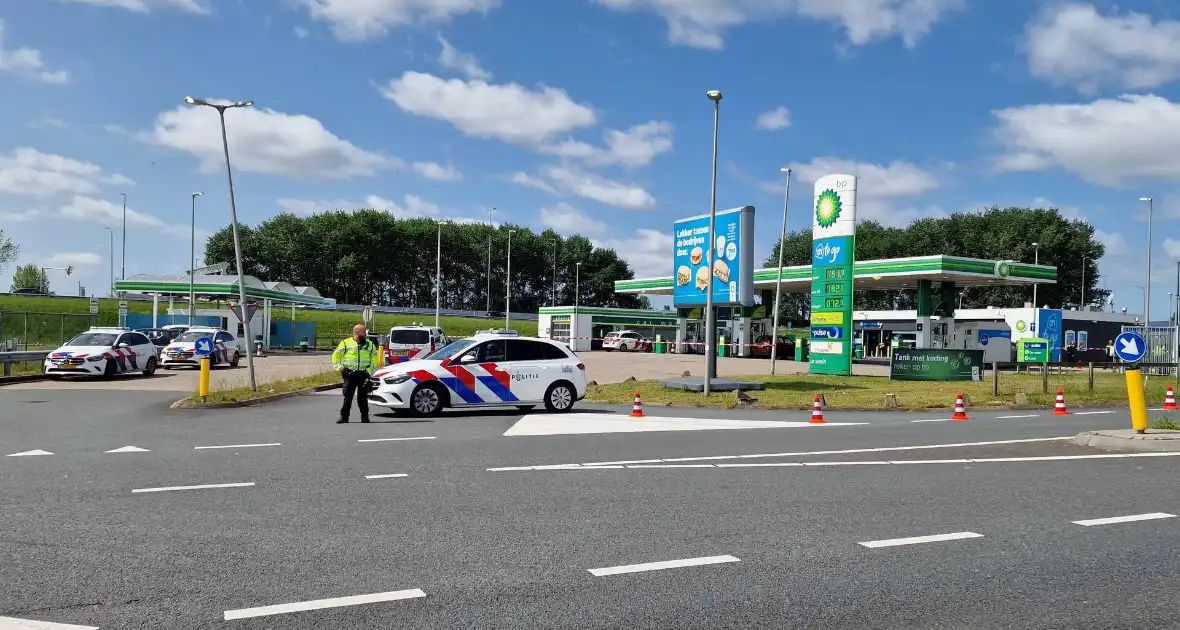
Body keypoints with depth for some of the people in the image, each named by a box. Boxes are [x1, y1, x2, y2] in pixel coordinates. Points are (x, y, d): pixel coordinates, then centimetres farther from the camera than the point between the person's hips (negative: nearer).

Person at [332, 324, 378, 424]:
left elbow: (374, 361, 11)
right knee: (347, 396, -3)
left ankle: (365, 417, 11)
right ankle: (344, 417, 3)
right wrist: (340, 368, -1)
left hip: (363, 374, 1)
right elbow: (335, 356, 10)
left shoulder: (370, 345, 11)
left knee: (362, 397, 4)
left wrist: (369, 371, -2)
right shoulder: (346, 343, 6)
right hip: (349, 374, -1)